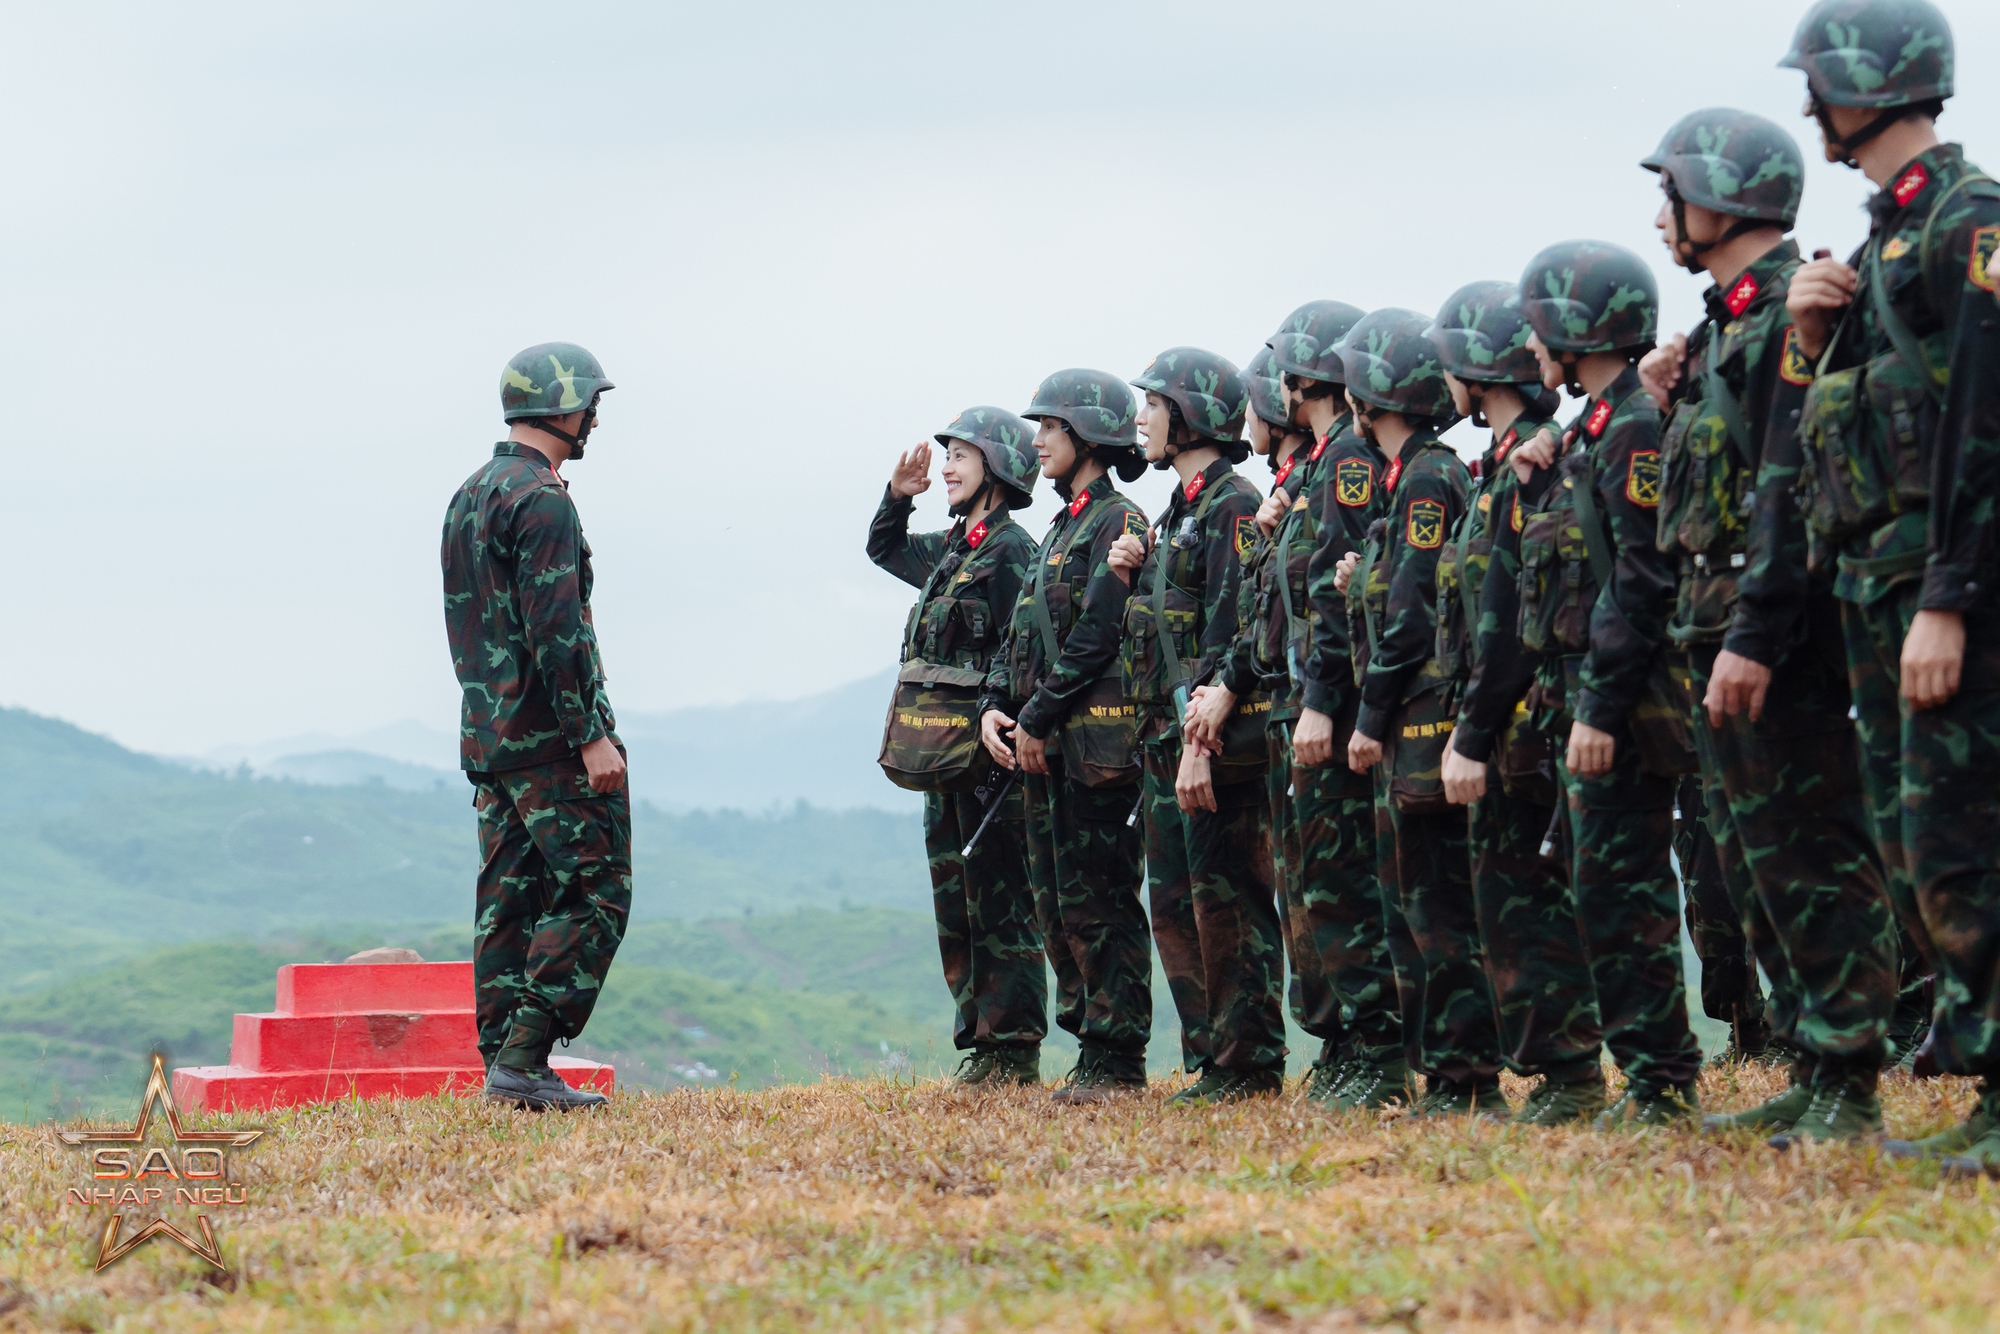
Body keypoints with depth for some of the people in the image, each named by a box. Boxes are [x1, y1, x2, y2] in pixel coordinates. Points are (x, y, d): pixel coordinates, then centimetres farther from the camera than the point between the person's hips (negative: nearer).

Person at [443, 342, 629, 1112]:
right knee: (594, 895, -6)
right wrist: (592, 734, -19)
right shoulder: (541, 500, -14)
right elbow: (555, 629, -20)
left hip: (489, 735, 9)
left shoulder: (467, 498, 17)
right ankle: (524, 1057, -13)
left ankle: (504, 1063, 8)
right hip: (552, 737, -9)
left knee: (509, 900, 9)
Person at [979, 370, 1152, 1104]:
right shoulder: (1062, 529, 20)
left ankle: (1118, 1062, -4)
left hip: (1095, 740, -10)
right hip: (1045, 742, 10)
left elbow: (1097, 636, -17)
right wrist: (995, 707, 6)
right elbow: (1021, 631, 21)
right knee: (1056, 903, 11)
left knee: (1097, 903, -7)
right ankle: (1091, 1049, 16)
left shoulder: (1118, 524, -9)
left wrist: (1037, 717, -15)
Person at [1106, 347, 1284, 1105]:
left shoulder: (1232, 506, -11)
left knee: (1229, 900, -6)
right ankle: (1209, 1059, 16)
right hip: (1167, 740, 10)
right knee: (1175, 902, 10)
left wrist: (1202, 741, -23)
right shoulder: (1180, 509, 18)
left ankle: (1249, 1063, -2)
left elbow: (1227, 633, -19)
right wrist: (1133, 575, 5)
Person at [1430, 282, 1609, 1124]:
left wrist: (1475, 739, -20)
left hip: (1527, 725, -10)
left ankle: (1573, 1074, -5)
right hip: (1504, 729, 10)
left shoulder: (1532, 461, -14)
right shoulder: (1504, 462, 17)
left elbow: (1512, 619, -19)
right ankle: (1549, 1072, 13)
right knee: (1508, 896, 10)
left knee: (1533, 897, -7)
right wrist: (1470, 728, 17)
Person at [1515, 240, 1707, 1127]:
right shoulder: (1593, 430, 19)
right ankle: (1654, 1075, 13)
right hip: (1588, 699, 10)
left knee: (1620, 889, -9)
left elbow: (1642, 584, -19)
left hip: (1623, 705, -10)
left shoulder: (1636, 429, -13)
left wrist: (1602, 709, -21)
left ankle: (1660, 1080, -6)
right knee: (1608, 889, 10)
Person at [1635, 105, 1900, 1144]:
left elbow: (1792, 485, -21)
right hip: (1721, 631, 10)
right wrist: (1675, 405, 8)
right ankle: (1810, 1073, 17)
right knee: (1754, 864, 12)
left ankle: (1849, 1083, -7)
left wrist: (1754, 638, -25)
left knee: (1813, 858, -9)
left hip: (1779, 633, -10)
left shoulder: (1793, 308, -12)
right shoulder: (1725, 318, 18)